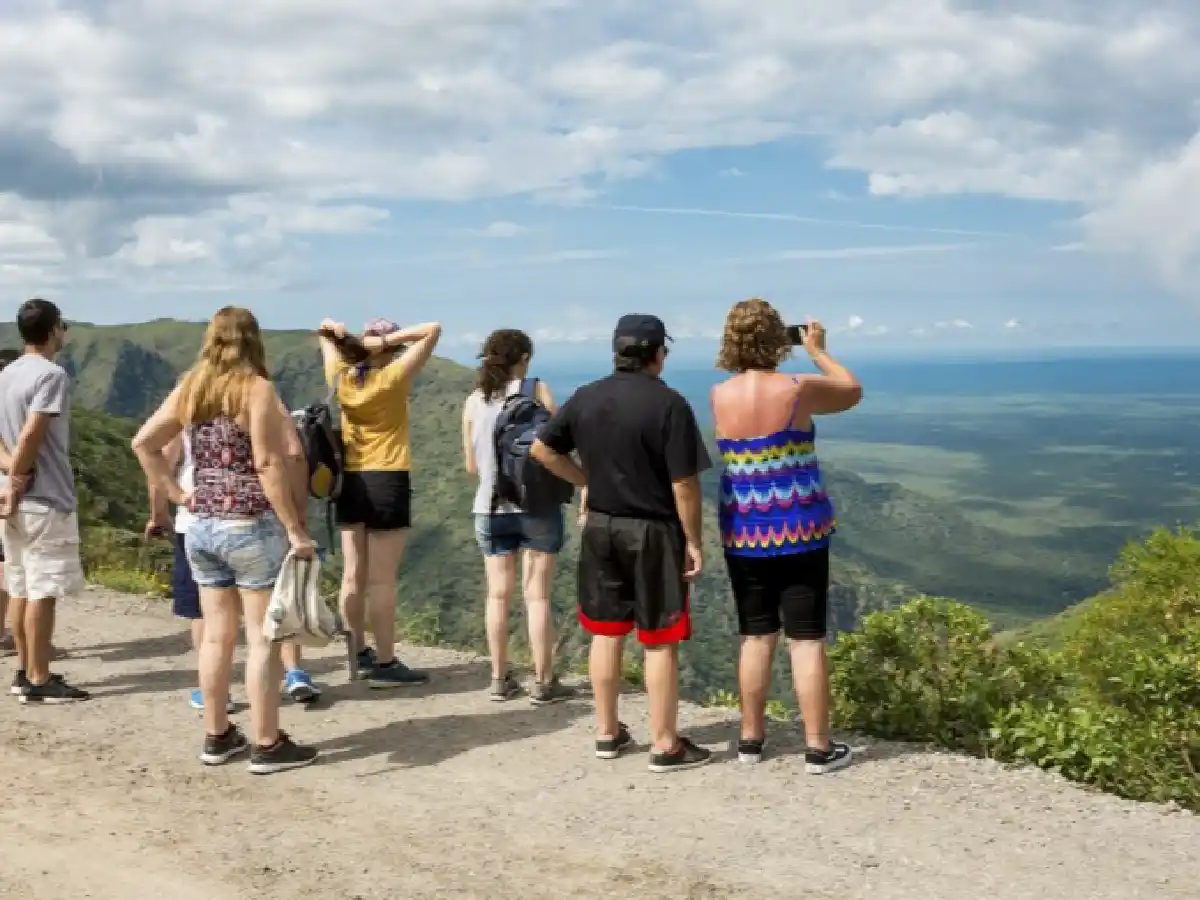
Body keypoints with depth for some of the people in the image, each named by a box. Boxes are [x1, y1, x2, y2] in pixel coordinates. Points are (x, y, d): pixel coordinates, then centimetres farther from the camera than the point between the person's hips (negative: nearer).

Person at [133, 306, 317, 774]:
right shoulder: (256, 388, -11)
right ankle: (268, 745, 6)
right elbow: (268, 465, -16)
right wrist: (295, 530, -15)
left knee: (217, 635, 14)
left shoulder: (189, 389, 8)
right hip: (252, 526, -6)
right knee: (263, 639, 1)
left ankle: (216, 737, 22)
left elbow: (143, 442, 11)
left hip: (202, 525, 7)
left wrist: (176, 493, 11)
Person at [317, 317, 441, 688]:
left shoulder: (341, 378, 4)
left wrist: (334, 330, -3)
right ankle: (385, 665, 1)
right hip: (387, 482, -6)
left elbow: (323, 332, 19)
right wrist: (388, 340, -13)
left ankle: (360, 656, 21)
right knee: (382, 580, -4)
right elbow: (433, 330, -12)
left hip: (349, 482, 6)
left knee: (354, 575, 11)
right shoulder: (393, 377, -11)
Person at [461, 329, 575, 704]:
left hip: (491, 508, 3)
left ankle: (500, 679, 15)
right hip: (537, 505, -3)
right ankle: (543, 682, 7)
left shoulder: (473, 402, 4)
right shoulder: (537, 390, -5)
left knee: (498, 595, 10)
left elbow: (471, 466, 9)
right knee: (537, 596, 2)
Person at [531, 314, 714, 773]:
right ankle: (666, 746, 9)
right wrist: (693, 541, -7)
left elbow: (541, 449, 9)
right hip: (653, 531, -5)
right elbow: (684, 483, -16)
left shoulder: (585, 398, 2)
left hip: (600, 527, 5)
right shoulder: (669, 404, -15)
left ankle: (608, 733, 24)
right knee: (660, 641, 2)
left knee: (606, 632, 14)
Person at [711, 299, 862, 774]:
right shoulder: (797, 389, -13)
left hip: (742, 533, 4)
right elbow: (852, 391, 6)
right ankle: (818, 748, 8)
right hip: (799, 531, -4)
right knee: (806, 639, 2)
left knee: (756, 636, 14)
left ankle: (750, 739, 20)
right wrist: (818, 350, 17)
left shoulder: (720, 396, -2)